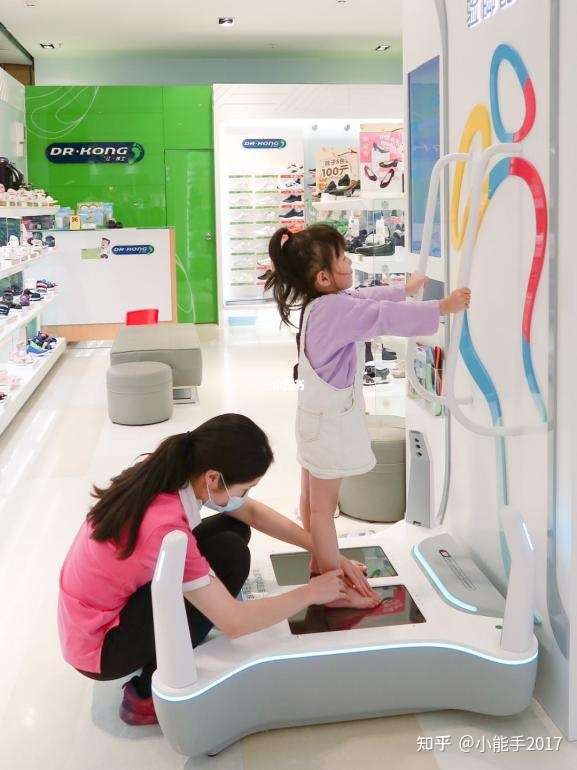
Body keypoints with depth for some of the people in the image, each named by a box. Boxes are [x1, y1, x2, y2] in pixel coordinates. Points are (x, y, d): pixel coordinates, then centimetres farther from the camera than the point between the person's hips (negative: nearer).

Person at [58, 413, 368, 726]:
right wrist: (311, 593, -14)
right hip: (100, 646, -8)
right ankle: (146, 694, -7)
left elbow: (253, 512, 4)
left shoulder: (173, 469, -10)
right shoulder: (166, 528, -34)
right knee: (230, 553, -20)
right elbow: (234, 623, -27)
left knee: (232, 526, 2)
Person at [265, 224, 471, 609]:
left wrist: (408, 288, 33)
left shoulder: (320, 305, 5)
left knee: (313, 497, 20)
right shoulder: (335, 309, -26)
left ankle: (322, 563, 36)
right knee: (324, 505, -2)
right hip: (329, 422, -10)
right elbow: (387, 316, -31)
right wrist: (442, 307, -25)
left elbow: (367, 297, 20)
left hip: (319, 416, 10)